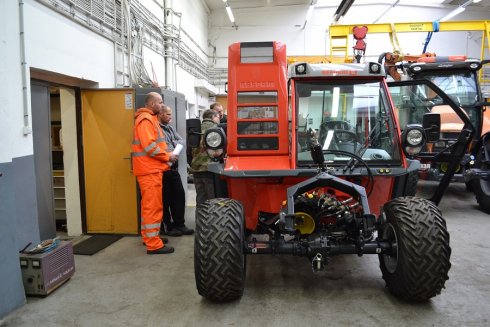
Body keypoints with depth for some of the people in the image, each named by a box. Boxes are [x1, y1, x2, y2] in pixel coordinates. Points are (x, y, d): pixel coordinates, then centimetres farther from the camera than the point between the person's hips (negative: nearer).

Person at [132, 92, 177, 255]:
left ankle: (148, 236, 27)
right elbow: (149, 146, -22)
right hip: (149, 170, -10)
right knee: (153, 206, -8)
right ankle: (154, 244, -4)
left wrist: (166, 155, 9)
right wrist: (167, 156, -12)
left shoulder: (150, 118, 19)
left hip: (152, 169, 10)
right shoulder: (145, 119, -13)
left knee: (149, 205, 16)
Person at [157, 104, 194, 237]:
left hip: (173, 168, 8)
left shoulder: (170, 128, 17)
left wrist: (173, 144, -7)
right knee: (165, 198, 2)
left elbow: (182, 141, 12)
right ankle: (166, 227, 14)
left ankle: (179, 224, 21)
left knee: (179, 195, 10)